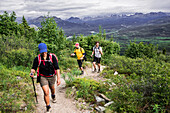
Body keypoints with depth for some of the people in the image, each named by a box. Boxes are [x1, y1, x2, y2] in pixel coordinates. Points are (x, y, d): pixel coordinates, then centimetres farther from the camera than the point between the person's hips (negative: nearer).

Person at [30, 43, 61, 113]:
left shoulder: (52, 57, -17)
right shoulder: (37, 58, -13)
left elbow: (57, 68, -18)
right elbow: (34, 68, -6)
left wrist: (58, 78, -23)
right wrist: (32, 72, -29)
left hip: (52, 76, 1)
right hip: (43, 77, -1)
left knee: (52, 88, 25)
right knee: (46, 92, -12)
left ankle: (53, 96, 62)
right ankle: (48, 107, 10)